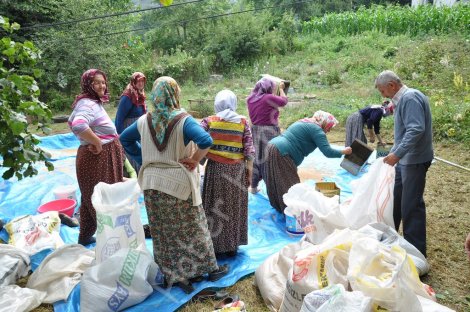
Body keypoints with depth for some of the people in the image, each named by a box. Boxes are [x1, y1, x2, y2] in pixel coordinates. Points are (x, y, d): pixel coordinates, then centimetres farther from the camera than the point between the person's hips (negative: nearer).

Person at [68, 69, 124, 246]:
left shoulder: (94, 102, 13)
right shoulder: (88, 104, -19)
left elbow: (72, 121, 24)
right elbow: (79, 125, -39)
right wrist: (97, 143, -26)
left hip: (104, 156, 11)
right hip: (98, 157, -11)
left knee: (92, 198, 21)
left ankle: (86, 236, 36)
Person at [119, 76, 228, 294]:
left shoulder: (144, 121, 1)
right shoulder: (183, 120, -15)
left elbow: (124, 139, 14)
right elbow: (206, 141, -30)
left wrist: (143, 160, 13)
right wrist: (195, 159, -14)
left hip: (152, 183, 4)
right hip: (179, 182, -4)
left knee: (162, 232, 15)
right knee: (192, 228, 11)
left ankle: (172, 273, 28)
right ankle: (209, 268, 26)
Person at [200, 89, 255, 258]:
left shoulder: (209, 121, -2)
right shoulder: (243, 122, 0)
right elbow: (249, 147, -2)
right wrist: (249, 168, 4)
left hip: (216, 168, -1)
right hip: (237, 169, 1)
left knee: (216, 207, 10)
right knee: (234, 207, 12)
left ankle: (217, 246, 18)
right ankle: (232, 246, 23)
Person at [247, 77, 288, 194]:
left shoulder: (250, 99, 4)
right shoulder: (269, 98, -16)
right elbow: (284, 101, -2)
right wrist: (281, 89, 14)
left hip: (255, 131, 7)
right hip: (268, 132, -7)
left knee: (257, 158, 18)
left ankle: (253, 186, 27)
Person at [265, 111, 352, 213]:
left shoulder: (304, 122, 21)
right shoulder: (316, 129, -9)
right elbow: (328, 152, -12)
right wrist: (343, 152, 1)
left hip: (273, 148, 10)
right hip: (281, 153, -10)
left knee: (278, 183, 17)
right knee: (289, 185, -4)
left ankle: (279, 206, 27)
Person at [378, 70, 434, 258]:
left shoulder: (410, 98, -17)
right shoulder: (402, 99, 14)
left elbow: (416, 129, -28)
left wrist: (397, 154, -32)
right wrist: (394, 154, 21)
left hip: (414, 160, -10)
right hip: (405, 159, 10)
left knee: (411, 205, -4)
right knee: (395, 198, 17)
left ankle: (416, 252, 8)